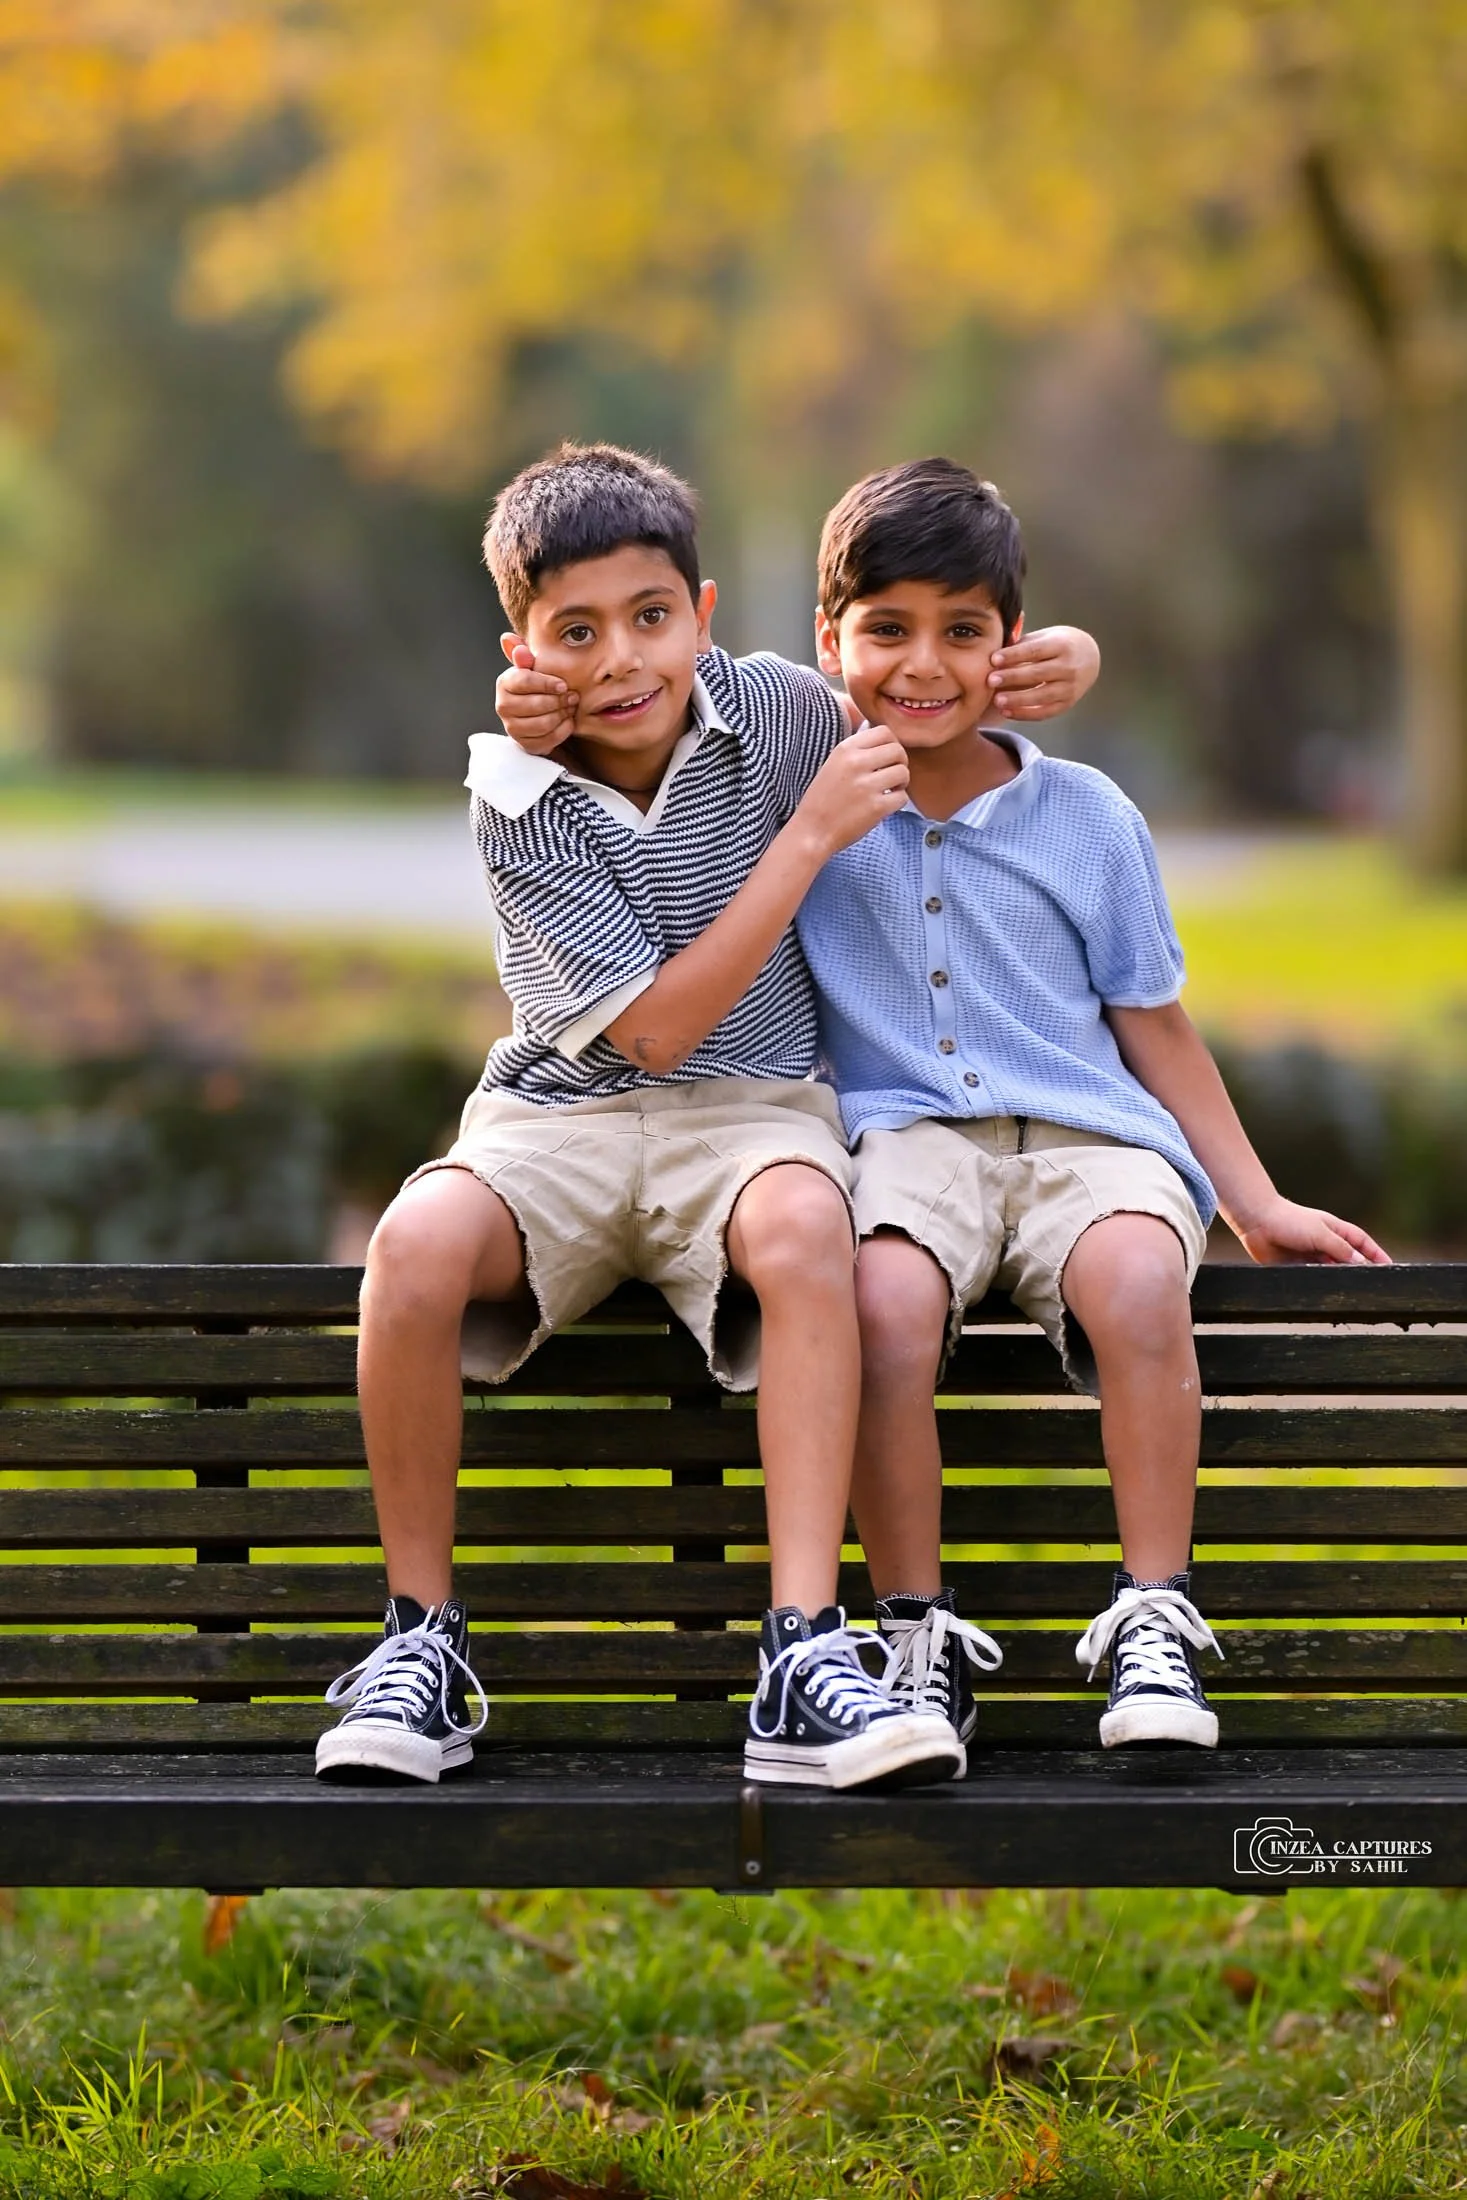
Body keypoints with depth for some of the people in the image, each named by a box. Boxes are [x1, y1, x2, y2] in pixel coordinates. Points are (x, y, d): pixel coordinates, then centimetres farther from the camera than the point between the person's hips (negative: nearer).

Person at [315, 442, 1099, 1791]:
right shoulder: (522, 806, -9)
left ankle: (806, 1656, -40)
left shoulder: (778, 711, -2)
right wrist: (811, 834, -18)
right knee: (419, 1240, -33)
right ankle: (422, 1639, -17)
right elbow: (653, 1027, -14)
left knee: (803, 1229, -37)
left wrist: (1042, 667, -6)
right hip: (566, 1118, 0)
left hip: (751, 1109, 1)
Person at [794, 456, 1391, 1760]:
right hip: (907, 1134, 0)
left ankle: (1154, 1620, -24)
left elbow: (1153, 1023, 13)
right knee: (887, 1298, -34)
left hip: (1088, 1130, 0)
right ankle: (918, 1632, -21)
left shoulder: (1086, 817, 8)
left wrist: (1257, 1202, 11)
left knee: (1138, 1279, -34)